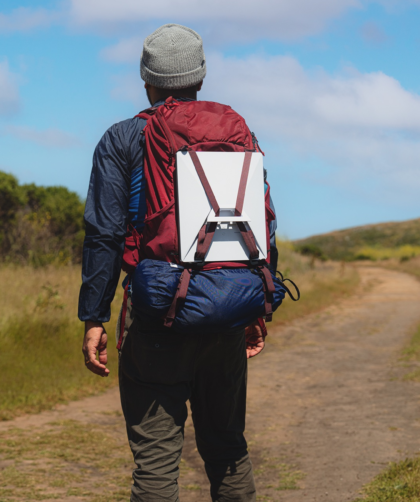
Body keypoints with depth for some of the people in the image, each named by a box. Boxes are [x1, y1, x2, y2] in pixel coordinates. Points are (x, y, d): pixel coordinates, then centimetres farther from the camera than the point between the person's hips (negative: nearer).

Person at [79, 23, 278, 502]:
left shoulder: (122, 140, 1)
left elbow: (104, 235, -5)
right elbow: (264, 229, 10)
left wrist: (93, 318, -2)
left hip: (156, 316, -4)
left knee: (155, 455, -2)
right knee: (227, 447, 14)